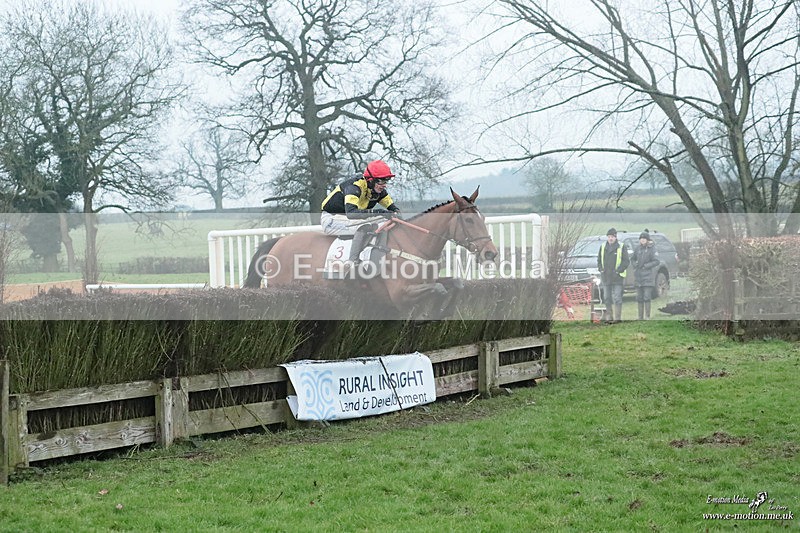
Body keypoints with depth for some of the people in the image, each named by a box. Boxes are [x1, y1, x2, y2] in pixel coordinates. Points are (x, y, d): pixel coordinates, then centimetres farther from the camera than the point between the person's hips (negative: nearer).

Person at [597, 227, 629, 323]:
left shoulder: (621, 247, -3)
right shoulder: (603, 247, 11)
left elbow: (626, 261, -5)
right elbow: (599, 260, 19)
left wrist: (619, 270, -13)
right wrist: (601, 269, 4)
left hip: (617, 278, -5)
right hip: (605, 277, 5)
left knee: (617, 298, -6)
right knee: (607, 298, 9)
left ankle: (618, 318, -4)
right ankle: (609, 317, 16)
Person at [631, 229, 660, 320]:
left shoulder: (652, 249, -5)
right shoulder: (638, 248, 10)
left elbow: (657, 261, -11)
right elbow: (633, 258, 24)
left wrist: (646, 266, -13)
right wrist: (635, 265, 6)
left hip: (648, 276, -5)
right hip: (638, 277, 5)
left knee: (647, 297, -9)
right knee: (639, 298, 7)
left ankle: (647, 316, -5)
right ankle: (640, 317, 13)